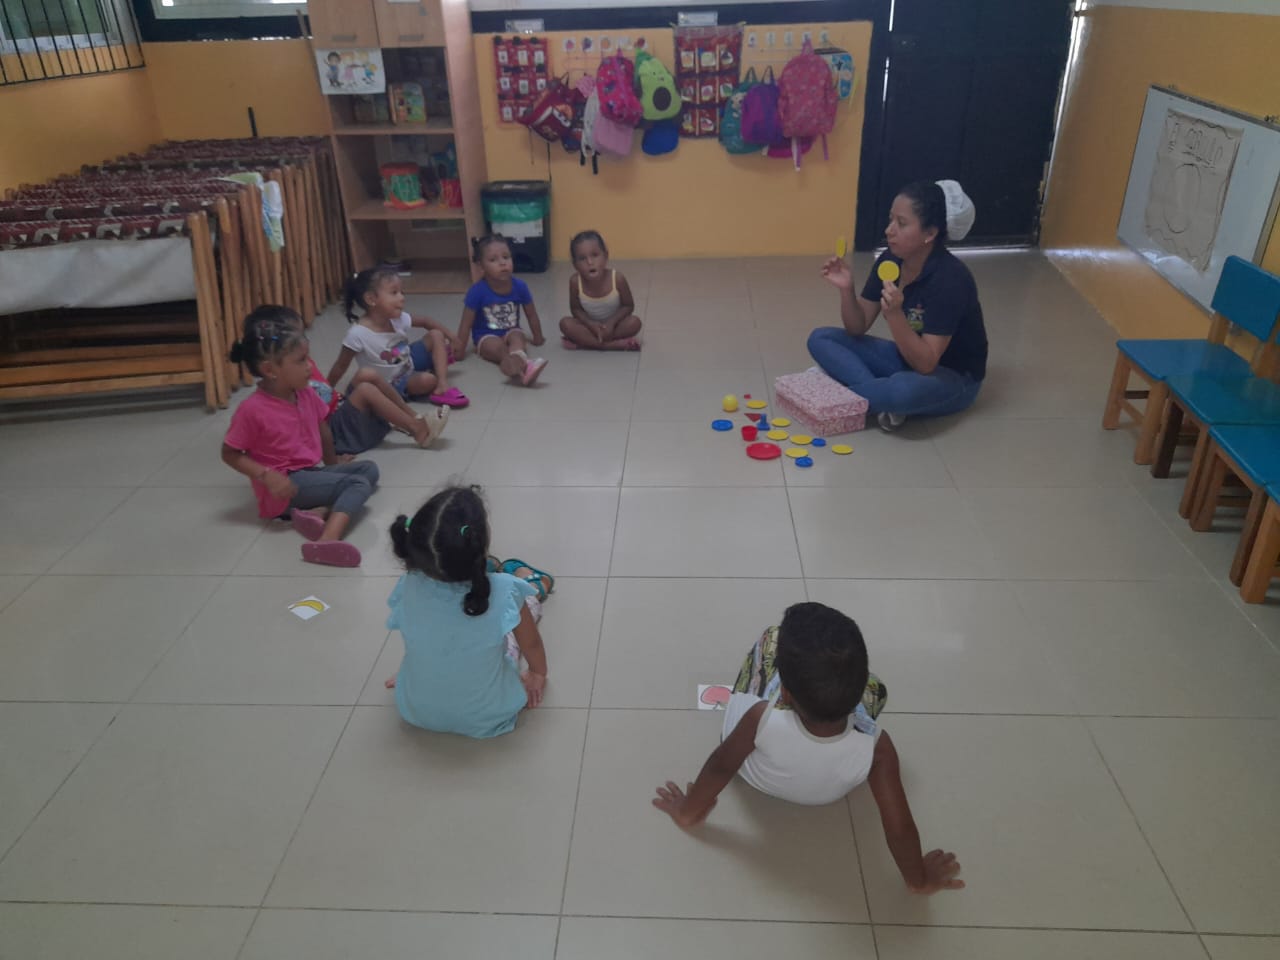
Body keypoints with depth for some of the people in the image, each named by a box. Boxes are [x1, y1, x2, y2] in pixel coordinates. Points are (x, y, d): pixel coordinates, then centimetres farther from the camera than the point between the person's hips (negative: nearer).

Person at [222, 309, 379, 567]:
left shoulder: (306, 395, 2)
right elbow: (230, 454, -12)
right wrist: (267, 476, -23)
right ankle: (328, 540, -43)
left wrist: (332, 462, 29)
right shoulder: (252, 409, -19)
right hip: (285, 487, -8)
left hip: (311, 473, 8)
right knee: (358, 484, -21)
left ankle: (318, 512, -20)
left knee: (369, 469, 2)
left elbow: (322, 429, 18)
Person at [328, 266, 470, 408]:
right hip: (393, 384, -7)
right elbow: (340, 366, -19)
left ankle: (443, 385, -12)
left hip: (409, 362, 7)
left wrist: (451, 338, 4)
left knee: (436, 335, -6)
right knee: (428, 380, -33)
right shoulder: (358, 334, -29)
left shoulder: (398, 319, -12)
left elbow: (425, 321, 6)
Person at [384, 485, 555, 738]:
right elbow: (531, 644, -12)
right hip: (485, 717, -2)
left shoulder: (410, 585, -22)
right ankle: (536, 585, 50)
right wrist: (538, 674, 11)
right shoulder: (504, 592, -30)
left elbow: (415, 638, -2)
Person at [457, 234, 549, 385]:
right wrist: (459, 351, -7)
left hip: (510, 331, 3)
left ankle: (516, 364, -61)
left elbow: (532, 315, 5)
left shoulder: (519, 286, -11)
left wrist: (538, 338, 16)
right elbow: (466, 324, -11)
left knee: (517, 336, -31)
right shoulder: (477, 291, -19)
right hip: (486, 336, -2)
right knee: (497, 346, -34)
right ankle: (524, 364, -62)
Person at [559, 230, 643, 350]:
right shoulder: (575, 282, -21)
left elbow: (628, 306, -13)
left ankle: (586, 340, -22)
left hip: (613, 324, -1)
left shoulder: (617, 279, -25)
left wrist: (611, 323, -26)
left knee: (634, 322, -28)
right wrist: (591, 324, -26)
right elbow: (575, 309, -9)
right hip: (590, 325, 1)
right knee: (566, 323, -26)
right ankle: (617, 344, -30)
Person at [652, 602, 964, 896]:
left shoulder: (762, 719, -44)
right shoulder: (875, 747, -41)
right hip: (822, 793, 1)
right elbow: (900, 828, -26)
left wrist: (688, 810, -4)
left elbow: (720, 766, -24)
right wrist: (920, 879, -4)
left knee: (773, 639, 9)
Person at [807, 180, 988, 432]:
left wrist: (894, 314, -43)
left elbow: (925, 363, -31)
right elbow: (858, 328, -2)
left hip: (953, 376, -8)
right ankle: (878, 395, -20)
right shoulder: (889, 261, -8)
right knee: (820, 338, -6)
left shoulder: (950, 278, -28)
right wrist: (846, 289, -20)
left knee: (903, 390, -42)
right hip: (908, 357, 8)